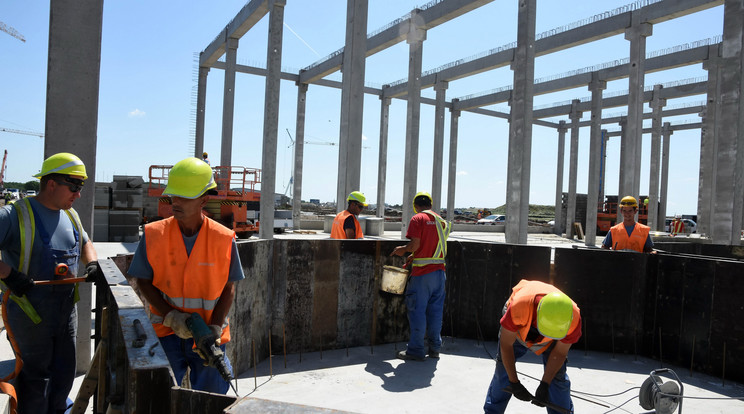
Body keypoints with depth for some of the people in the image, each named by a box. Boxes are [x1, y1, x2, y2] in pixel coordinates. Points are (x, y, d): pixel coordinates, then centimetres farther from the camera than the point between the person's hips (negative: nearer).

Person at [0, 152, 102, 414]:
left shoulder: (70, 215, 7)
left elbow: (85, 243, 23)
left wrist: (92, 263, 4)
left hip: (66, 311, 7)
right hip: (30, 313, -7)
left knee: (64, 373, 18)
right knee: (36, 375, 8)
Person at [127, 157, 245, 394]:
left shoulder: (223, 239, -8)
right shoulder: (154, 234, -5)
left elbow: (228, 289, -2)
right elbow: (143, 282, 0)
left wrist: (214, 328, -12)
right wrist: (170, 316, -12)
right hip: (166, 330, 0)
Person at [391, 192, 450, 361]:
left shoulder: (417, 219, -7)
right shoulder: (441, 220, 14)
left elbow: (415, 244, -16)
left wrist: (403, 250, 4)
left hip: (423, 273, -7)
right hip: (439, 271, 7)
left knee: (417, 310, 2)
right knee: (435, 310, 13)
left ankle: (416, 350, 7)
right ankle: (434, 347, 21)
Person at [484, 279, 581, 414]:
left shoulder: (573, 318, -39)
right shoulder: (518, 307, -46)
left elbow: (560, 353, -20)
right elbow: (506, 345, -29)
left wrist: (544, 385, -23)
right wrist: (514, 383, -24)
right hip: (519, 327, -1)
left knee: (557, 374, -8)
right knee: (504, 366, 1)